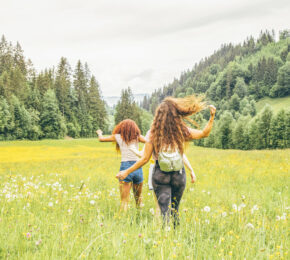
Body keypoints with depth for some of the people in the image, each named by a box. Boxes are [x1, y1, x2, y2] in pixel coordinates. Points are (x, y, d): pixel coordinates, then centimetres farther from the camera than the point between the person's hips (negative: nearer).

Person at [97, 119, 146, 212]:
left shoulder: (118, 137, 9)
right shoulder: (137, 137, 10)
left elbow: (101, 139, 21)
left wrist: (99, 133, 42)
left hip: (125, 167, -2)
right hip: (137, 167, 2)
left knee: (124, 200, -3)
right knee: (138, 197, 19)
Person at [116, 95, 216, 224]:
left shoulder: (153, 134, -8)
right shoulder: (182, 131, -4)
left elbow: (145, 159, -8)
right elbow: (205, 133, 7)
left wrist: (127, 172, 1)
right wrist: (212, 117, 14)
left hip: (160, 175, -2)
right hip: (178, 174, 2)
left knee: (164, 209, 0)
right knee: (175, 208, 19)